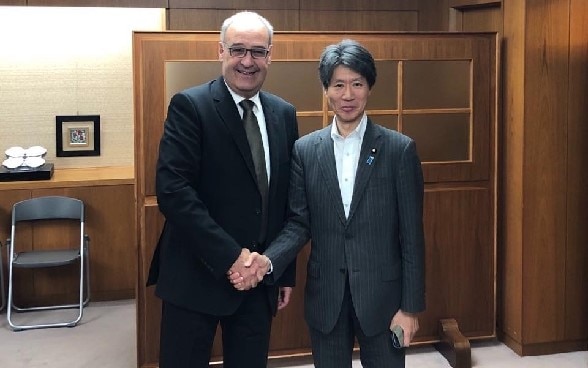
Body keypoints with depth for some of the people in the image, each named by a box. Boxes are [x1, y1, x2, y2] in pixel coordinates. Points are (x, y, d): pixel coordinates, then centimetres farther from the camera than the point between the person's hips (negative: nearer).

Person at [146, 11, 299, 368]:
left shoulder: (284, 114, 8)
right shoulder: (190, 106, -9)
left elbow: (288, 200, 11)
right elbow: (172, 190, -18)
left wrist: (286, 271, 11)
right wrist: (230, 255, -21)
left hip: (260, 276, 5)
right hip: (197, 275, -4)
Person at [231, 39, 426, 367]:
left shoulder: (400, 149, -4)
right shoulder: (305, 150, 2)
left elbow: (412, 235, -4)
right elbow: (299, 223, 2)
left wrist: (411, 306, -6)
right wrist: (268, 261, -16)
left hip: (381, 294, -2)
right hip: (325, 296, 2)